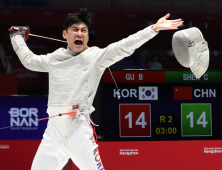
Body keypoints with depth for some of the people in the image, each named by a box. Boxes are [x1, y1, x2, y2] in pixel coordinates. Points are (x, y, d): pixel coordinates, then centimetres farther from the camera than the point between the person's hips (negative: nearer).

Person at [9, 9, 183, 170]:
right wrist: (18, 38, 43)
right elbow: (29, 60, 33)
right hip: (53, 128, 5)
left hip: (78, 127, -5)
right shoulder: (54, 58, 14)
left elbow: (125, 46, -11)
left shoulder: (95, 56, 1)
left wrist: (154, 28, -22)